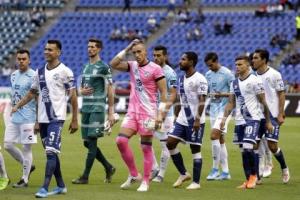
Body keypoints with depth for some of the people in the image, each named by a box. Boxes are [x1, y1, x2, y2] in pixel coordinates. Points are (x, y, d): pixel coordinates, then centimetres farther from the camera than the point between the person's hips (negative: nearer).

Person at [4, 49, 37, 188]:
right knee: (8, 145, 7)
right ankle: (28, 166, 25)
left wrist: (38, 121, -15)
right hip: (14, 118, 7)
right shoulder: (14, 75, 12)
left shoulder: (33, 76, -10)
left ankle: (24, 179, 7)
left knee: (26, 147, -2)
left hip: (28, 118, -7)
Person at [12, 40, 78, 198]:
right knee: (51, 153, 11)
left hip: (56, 118, -7)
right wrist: (17, 106, 10)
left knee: (51, 152, -15)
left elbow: (73, 97, -4)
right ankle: (61, 186, 21)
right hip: (42, 118, 7)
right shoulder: (40, 72, 11)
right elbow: (32, 93, 21)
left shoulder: (65, 71, -6)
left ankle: (44, 188, -18)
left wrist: (74, 120, -6)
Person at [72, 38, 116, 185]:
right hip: (85, 108, 8)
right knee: (87, 142, 8)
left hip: (97, 108, -8)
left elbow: (110, 91, -6)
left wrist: (111, 112, -10)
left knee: (91, 141, -9)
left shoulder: (103, 67, -5)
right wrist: (82, 91, 0)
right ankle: (109, 168, 23)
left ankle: (85, 177, -8)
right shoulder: (86, 67, 17)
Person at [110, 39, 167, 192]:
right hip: (132, 111, 5)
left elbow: (164, 93, -7)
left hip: (148, 113, -5)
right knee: (121, 140, -7)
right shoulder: (132, 66, 10)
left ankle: (145, 182, 8)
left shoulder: (155, 69, -7)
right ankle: (134, 174, 7)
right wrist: (126, 50, -2)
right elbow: (113, 64, 2)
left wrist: (160, 114, -13)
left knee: (146, 147, -1)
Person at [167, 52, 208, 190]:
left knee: (195, 149, -2)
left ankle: (196, 182, 5)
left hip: (195, 121, -8)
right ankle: (183, 174, 14)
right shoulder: (182, 79, 12)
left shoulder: (199, 79, -13)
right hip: (182, 120, 8)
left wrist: (197, 119, -23)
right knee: (170, 143, 2)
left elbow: (202, 101, -17)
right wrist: (175, 116, 17)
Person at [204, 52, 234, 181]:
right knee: (220, 140, 8)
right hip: (213, 109, 7)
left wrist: (222, 95, -22)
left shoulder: (227, 74, -10)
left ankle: (215, 169, -12)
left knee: (214, 136, -19)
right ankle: (225, 172, 13)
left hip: (224, 108, -7)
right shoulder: (208, 75, 11)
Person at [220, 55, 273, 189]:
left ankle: (253, 175, 1)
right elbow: (231, 103, 16)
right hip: (239, 120, 7)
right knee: (243, 151, 7)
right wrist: (225, 118, 4)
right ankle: (249, 180, 13)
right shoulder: (234, 83, 12)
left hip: (252, 119, -6)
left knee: (247, 148, -17)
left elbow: (263, 102, -4)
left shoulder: (255, 81, -7)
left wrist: (268, 121, -3)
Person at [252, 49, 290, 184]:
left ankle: (284, 168, 18)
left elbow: (281, 94, -5)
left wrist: (280, 114, -11)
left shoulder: (274, 75, -6)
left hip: (272, 115, -5)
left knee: (272, 145, -8)